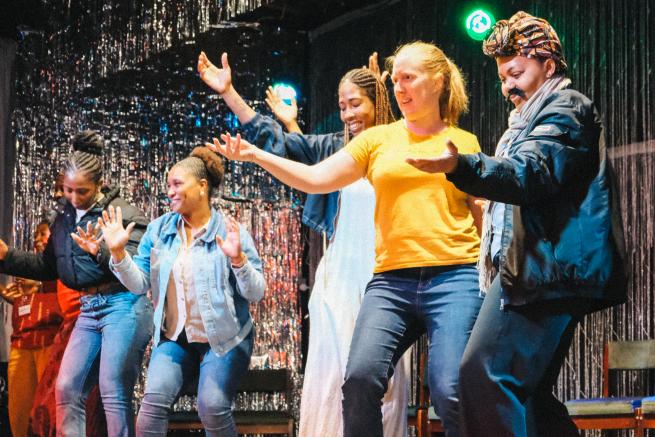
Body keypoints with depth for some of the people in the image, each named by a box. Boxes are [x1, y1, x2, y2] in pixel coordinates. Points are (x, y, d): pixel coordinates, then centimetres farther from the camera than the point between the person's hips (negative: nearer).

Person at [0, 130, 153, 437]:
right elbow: (49, 267, 24)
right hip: (89, 310, 8)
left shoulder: (123, 213, -8)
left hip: (123, 306, -8)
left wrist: (102, 253, -32)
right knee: (67, 388, 5)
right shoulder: (64, 219, 15)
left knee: (113, 391, -10)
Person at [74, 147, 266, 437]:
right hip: (174, 338, 3)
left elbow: (256, 293, -8)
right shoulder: (158, 230, 6)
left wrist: (238, 259, -25)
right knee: (154, 401, -18)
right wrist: (118, 252, -11)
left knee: (212, 408, -21)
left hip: (223, 339, -3)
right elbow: (140, 284, 3)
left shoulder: (230, 232, -5)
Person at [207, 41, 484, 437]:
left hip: (455, 277, -2)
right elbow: (315, 179, 7)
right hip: (392, 280, 2)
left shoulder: (464, 142, 11)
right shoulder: (377, 139, 13)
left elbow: (482, 212, 15)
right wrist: (255, 155, -3)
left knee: (451, 392, -15)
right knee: (361, 378, -15)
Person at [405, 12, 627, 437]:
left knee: (485, 374, -21)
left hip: (547, 265, -11)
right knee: (528, 394, 11)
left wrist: (461, 165, -39)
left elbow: (532, 173, -24)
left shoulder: (564, 107, -5)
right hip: (541, 269, 11)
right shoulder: (534, 115, 28)